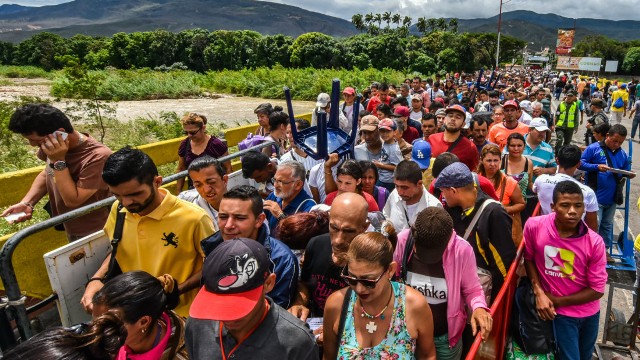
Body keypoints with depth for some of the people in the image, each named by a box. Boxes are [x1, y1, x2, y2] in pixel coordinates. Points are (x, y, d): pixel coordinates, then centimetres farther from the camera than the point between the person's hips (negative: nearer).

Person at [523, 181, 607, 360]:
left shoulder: (595, 242, -19)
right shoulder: (534, 226, -20)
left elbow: (597, 290, -13)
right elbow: (529, 258, -3)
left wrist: (555, 300, -15)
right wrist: (539, 293, -14)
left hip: (590, 313, 2)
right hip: (561, 313, -2)